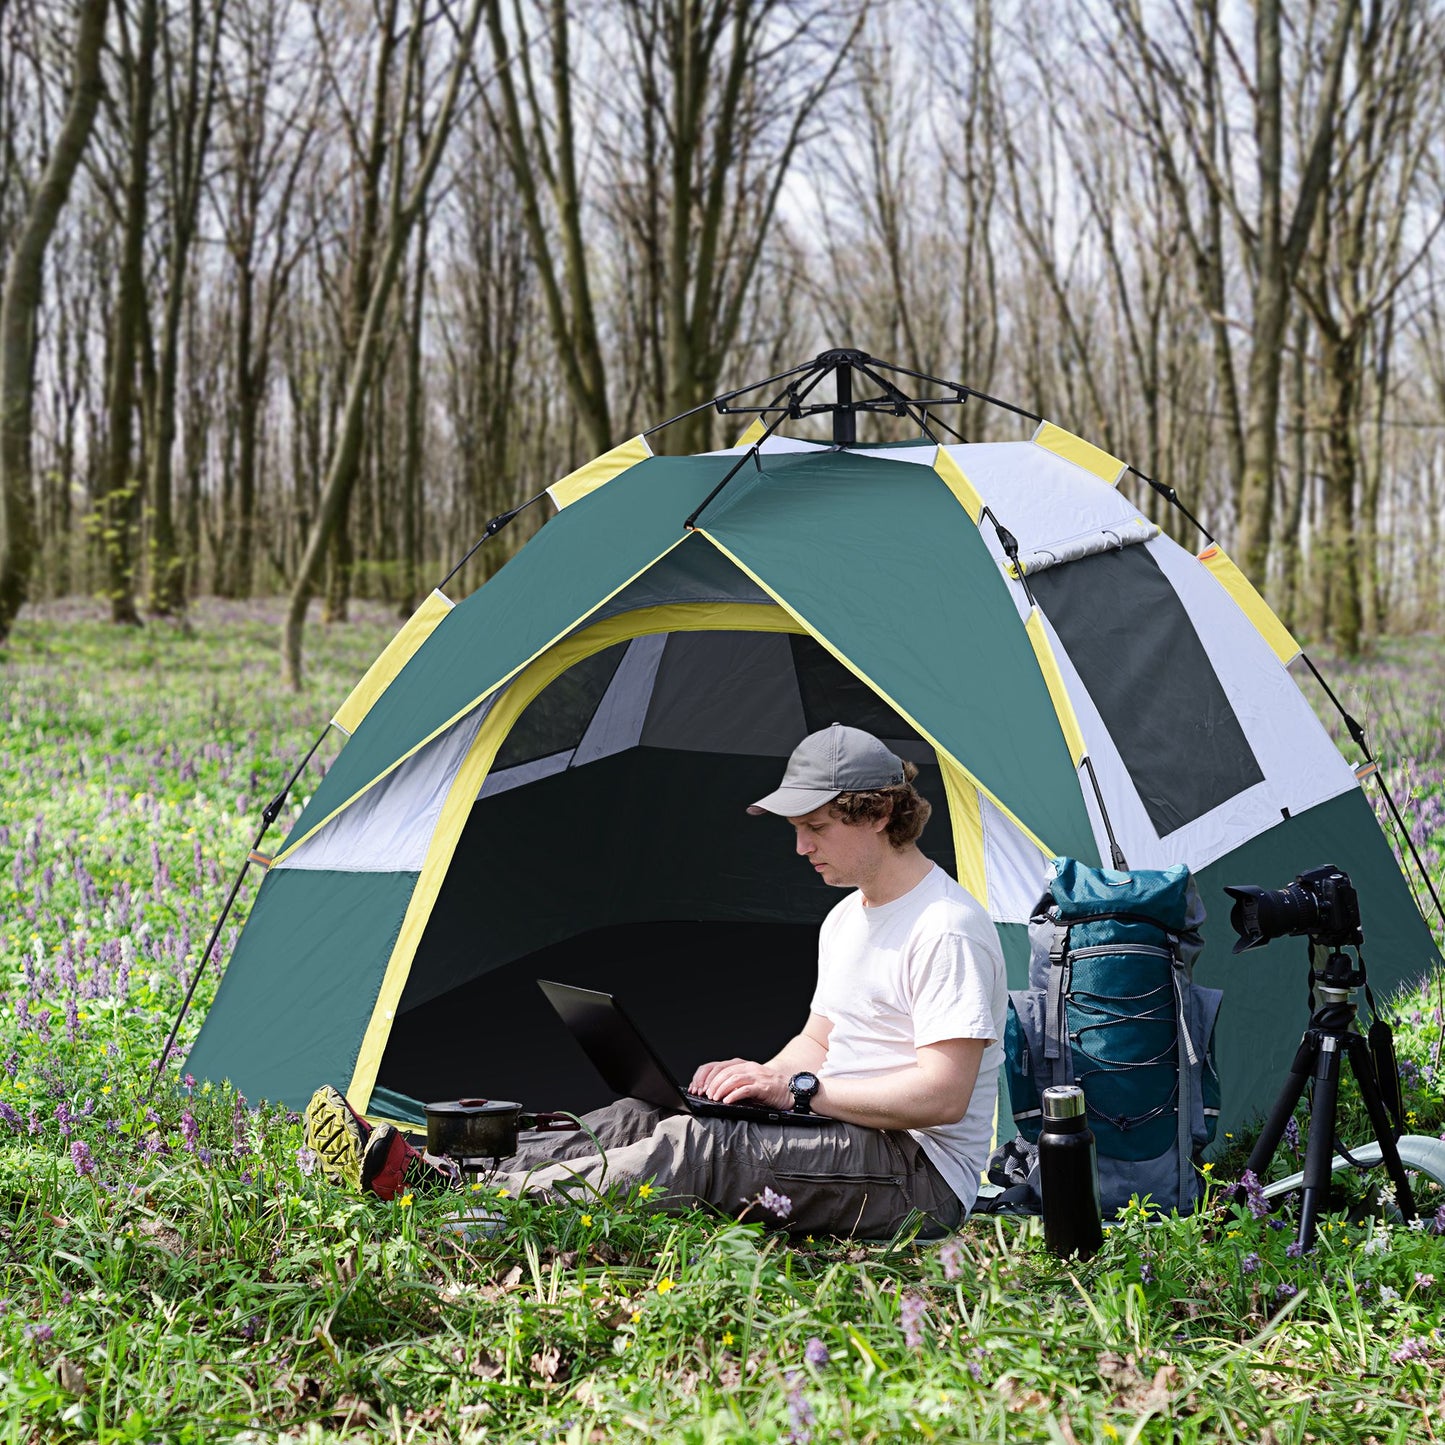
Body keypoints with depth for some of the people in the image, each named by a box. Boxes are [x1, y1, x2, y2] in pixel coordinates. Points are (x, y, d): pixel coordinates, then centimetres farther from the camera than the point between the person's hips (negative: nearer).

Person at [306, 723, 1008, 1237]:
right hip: (844, 1139, 9)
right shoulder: (846, 918, 16)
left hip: (920, 1174, -9)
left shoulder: (947, 930, -16)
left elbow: (944, 1093, -22)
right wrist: (761, 1076, 1)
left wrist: (799, 1088, -20)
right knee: (640, 1119, -8)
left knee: (693, 1149, -27)